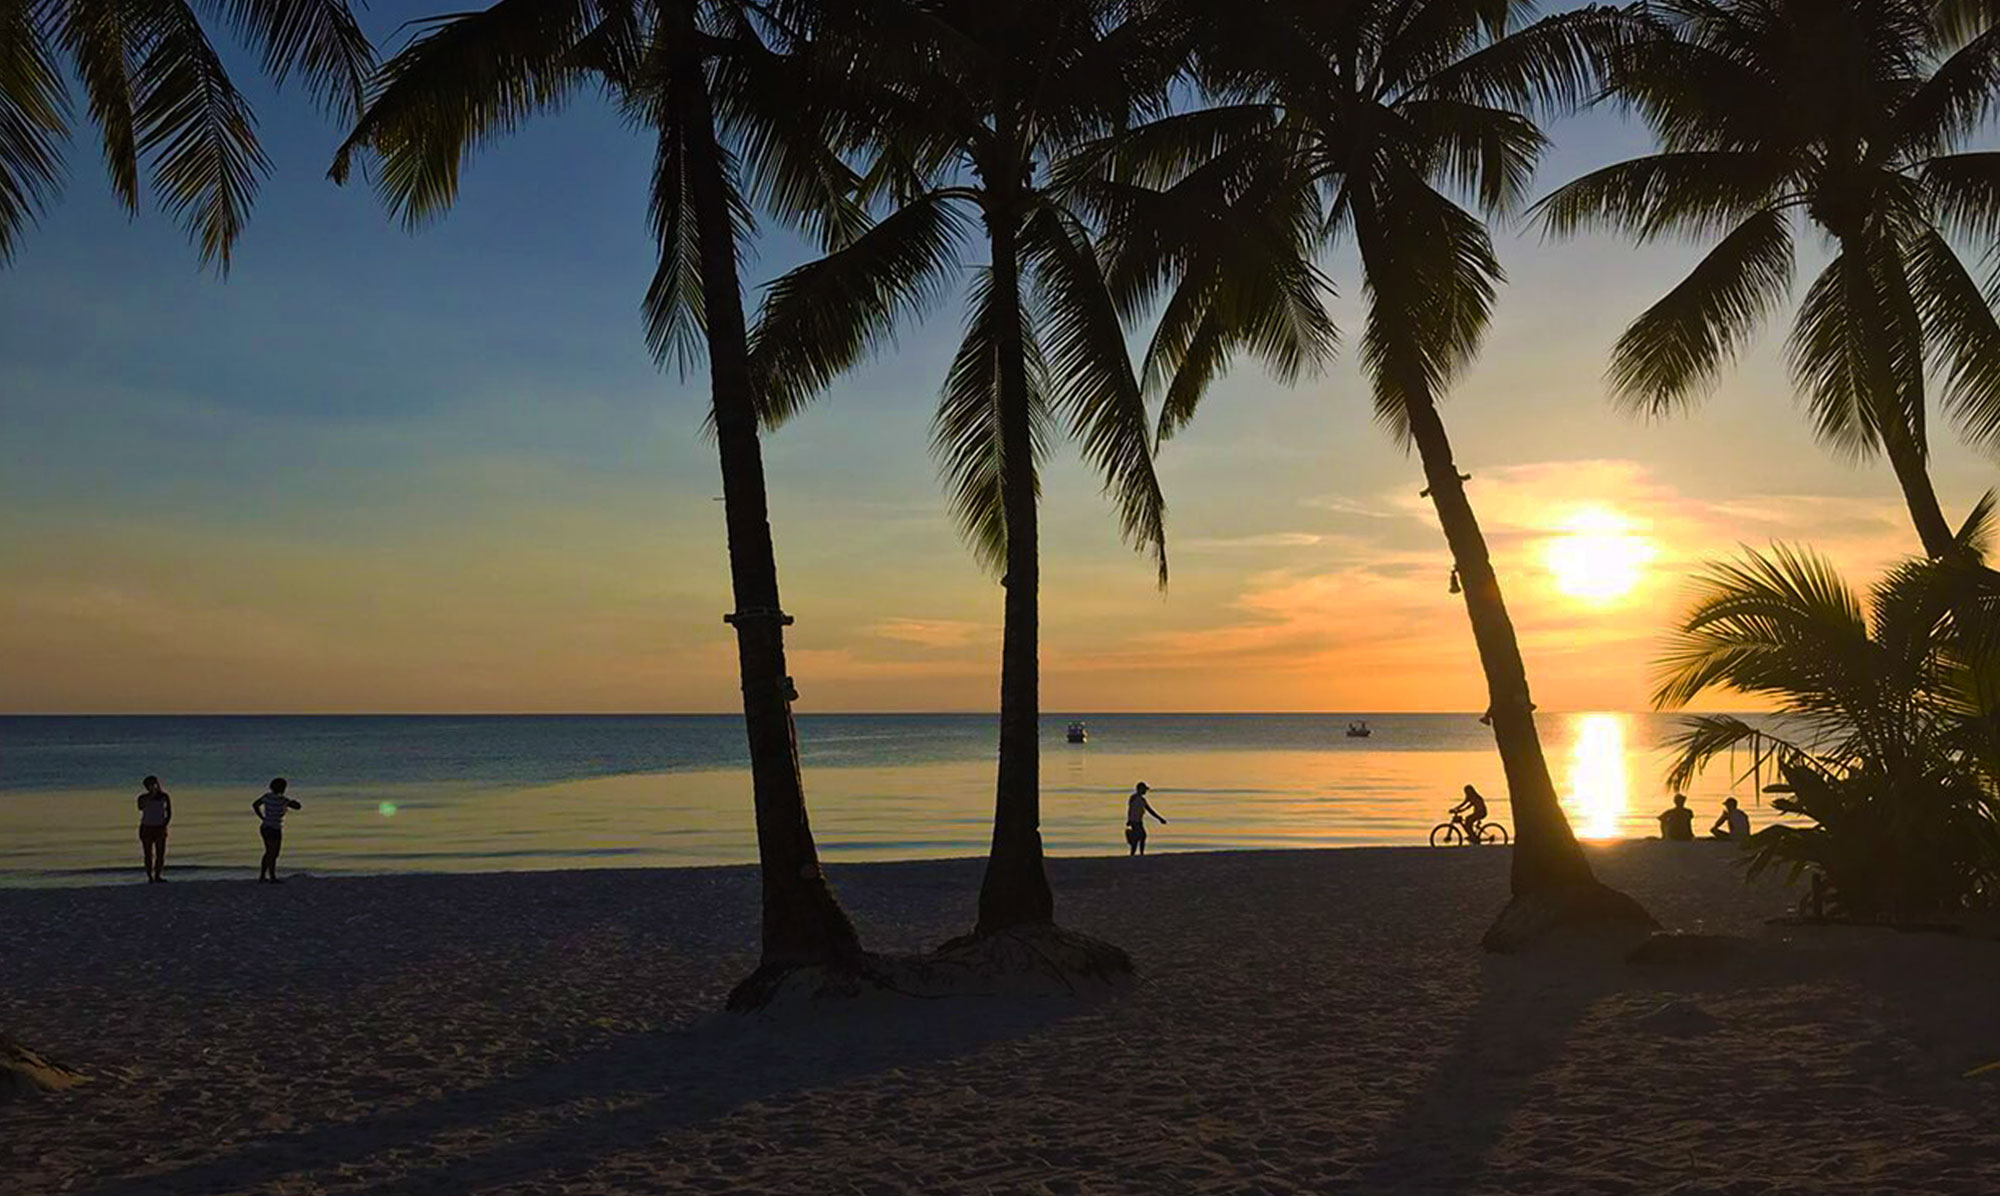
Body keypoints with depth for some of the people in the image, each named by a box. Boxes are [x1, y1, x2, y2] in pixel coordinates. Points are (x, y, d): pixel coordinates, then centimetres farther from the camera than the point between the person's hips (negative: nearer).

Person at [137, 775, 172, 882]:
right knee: (148, 854, -1)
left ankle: (158, 875, 3)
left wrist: (164, 825, -3)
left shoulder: (163, 796, 2)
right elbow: (141, 807, -24)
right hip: (146, 828, -1)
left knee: (160, 854, -3)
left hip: (160, 828, 1)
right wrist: (152, 795, -24)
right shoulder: (143, 798, -1)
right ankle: (149, 876, 2)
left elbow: (169, 813, 8)